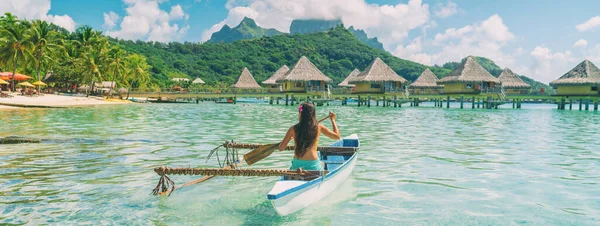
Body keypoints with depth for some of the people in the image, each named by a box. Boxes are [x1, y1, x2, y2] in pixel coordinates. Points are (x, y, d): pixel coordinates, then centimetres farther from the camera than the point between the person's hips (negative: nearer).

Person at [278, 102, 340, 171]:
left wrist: (289, 138, 19)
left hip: (296, 166, 2)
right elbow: (337, 136, 7)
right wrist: (333, 120, 20)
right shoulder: (319, 127, -4)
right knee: (321, 164, 33)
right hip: (313, 166, -1)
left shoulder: (293, 129, -5)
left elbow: (281, 148, -1)